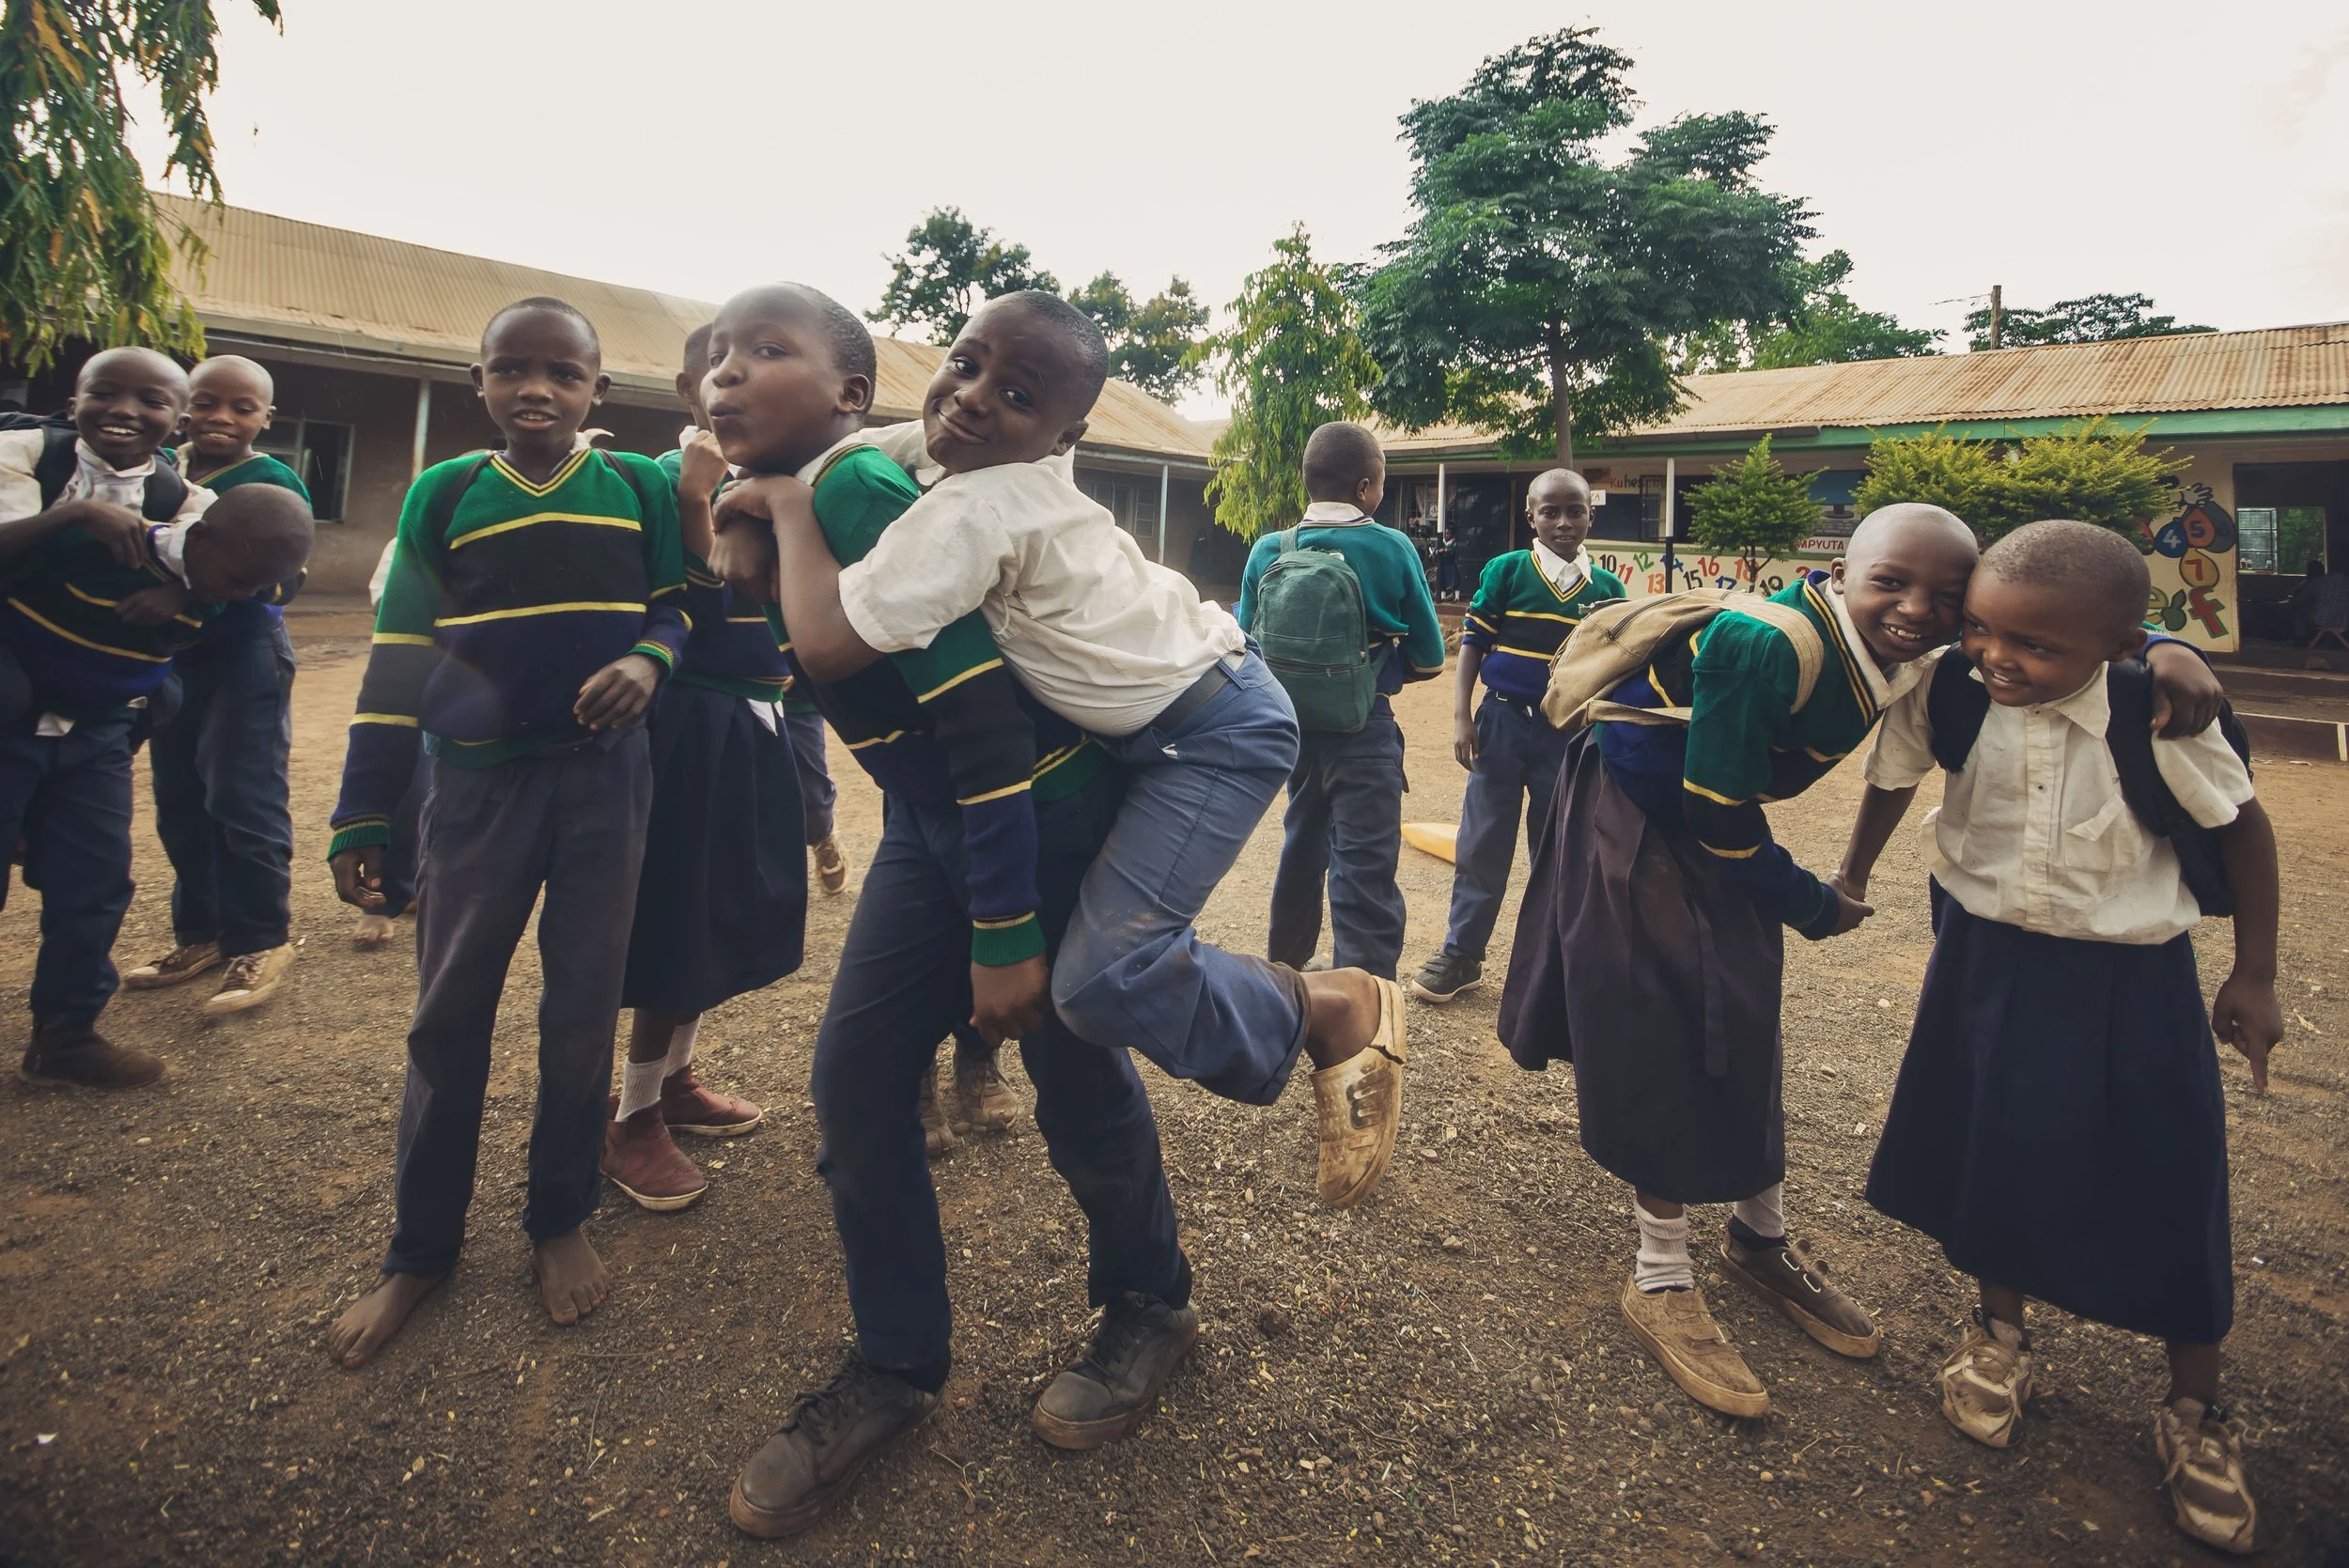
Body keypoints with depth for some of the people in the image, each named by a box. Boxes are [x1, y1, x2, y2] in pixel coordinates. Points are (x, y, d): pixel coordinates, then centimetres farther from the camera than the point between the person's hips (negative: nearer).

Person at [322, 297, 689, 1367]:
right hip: (478, 783, 1)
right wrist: (361, 816, 2)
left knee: (583, 1008, 8)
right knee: (449, 1016, 8)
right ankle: (421, 1245, 25)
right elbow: (399, 656, 3)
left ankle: (561, 1220, 26)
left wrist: (648, 660, -15)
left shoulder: (640, 488, 0)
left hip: (605, 776, 0)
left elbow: (671, 605, 11)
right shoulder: (443, 495, 1)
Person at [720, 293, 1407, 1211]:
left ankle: (1336, 1011, 0)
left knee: (1101, 980, -19)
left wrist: (788, 507, -18)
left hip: (1215, 734, -9)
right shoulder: (942, 444, 0)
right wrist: (755, 515, 1)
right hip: (1144, 724, 10)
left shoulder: (973, 509, -26)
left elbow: (828, 647, -32)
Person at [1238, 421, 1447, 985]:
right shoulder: (1391, 549, -10)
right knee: (1365, 876, -3)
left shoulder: (1269, 552, -4)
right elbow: (1429, 659, -4)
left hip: (1294, 727, 5)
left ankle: (1284, 972, 42)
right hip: (1364, 731, -5)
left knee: (1302, 849, 24)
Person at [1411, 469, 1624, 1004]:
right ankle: (1461, 954, 14)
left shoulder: (1608, 588, 3)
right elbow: (1471, 643, -3)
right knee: (1484, 840, 4)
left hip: (1571, 731, 2)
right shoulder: (1506, 571, -4)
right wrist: (1461, 717, -9)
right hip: (1504, 721, -2)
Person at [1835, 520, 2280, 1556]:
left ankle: (2194, 1412, 31)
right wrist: (1850, 880, 16)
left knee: (2168, 1186, 6)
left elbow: (2242, 825, -7)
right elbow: (1891, 780, 2)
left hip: (2129, 975, -2)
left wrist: (2255, 977, -1)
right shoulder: (1948, 692, -18)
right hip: (1985, 953, 2)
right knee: (1985, 1145, 13)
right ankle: (1998, 1330, 41)